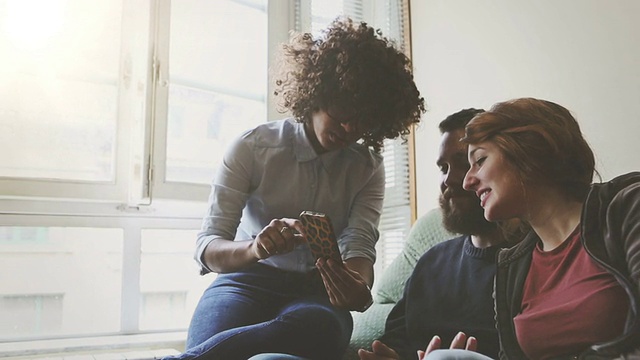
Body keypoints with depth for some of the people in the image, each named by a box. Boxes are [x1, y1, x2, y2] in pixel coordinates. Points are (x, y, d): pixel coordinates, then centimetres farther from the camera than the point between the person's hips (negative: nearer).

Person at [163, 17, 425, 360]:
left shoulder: (368, 168, 3)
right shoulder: (253, 147, -5)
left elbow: (360, 247, -9)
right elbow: (207, 247, -9)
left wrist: (358, 285, -35)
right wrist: (255, 248, -33)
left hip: (318, 291, 4)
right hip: (249, 278, -3)